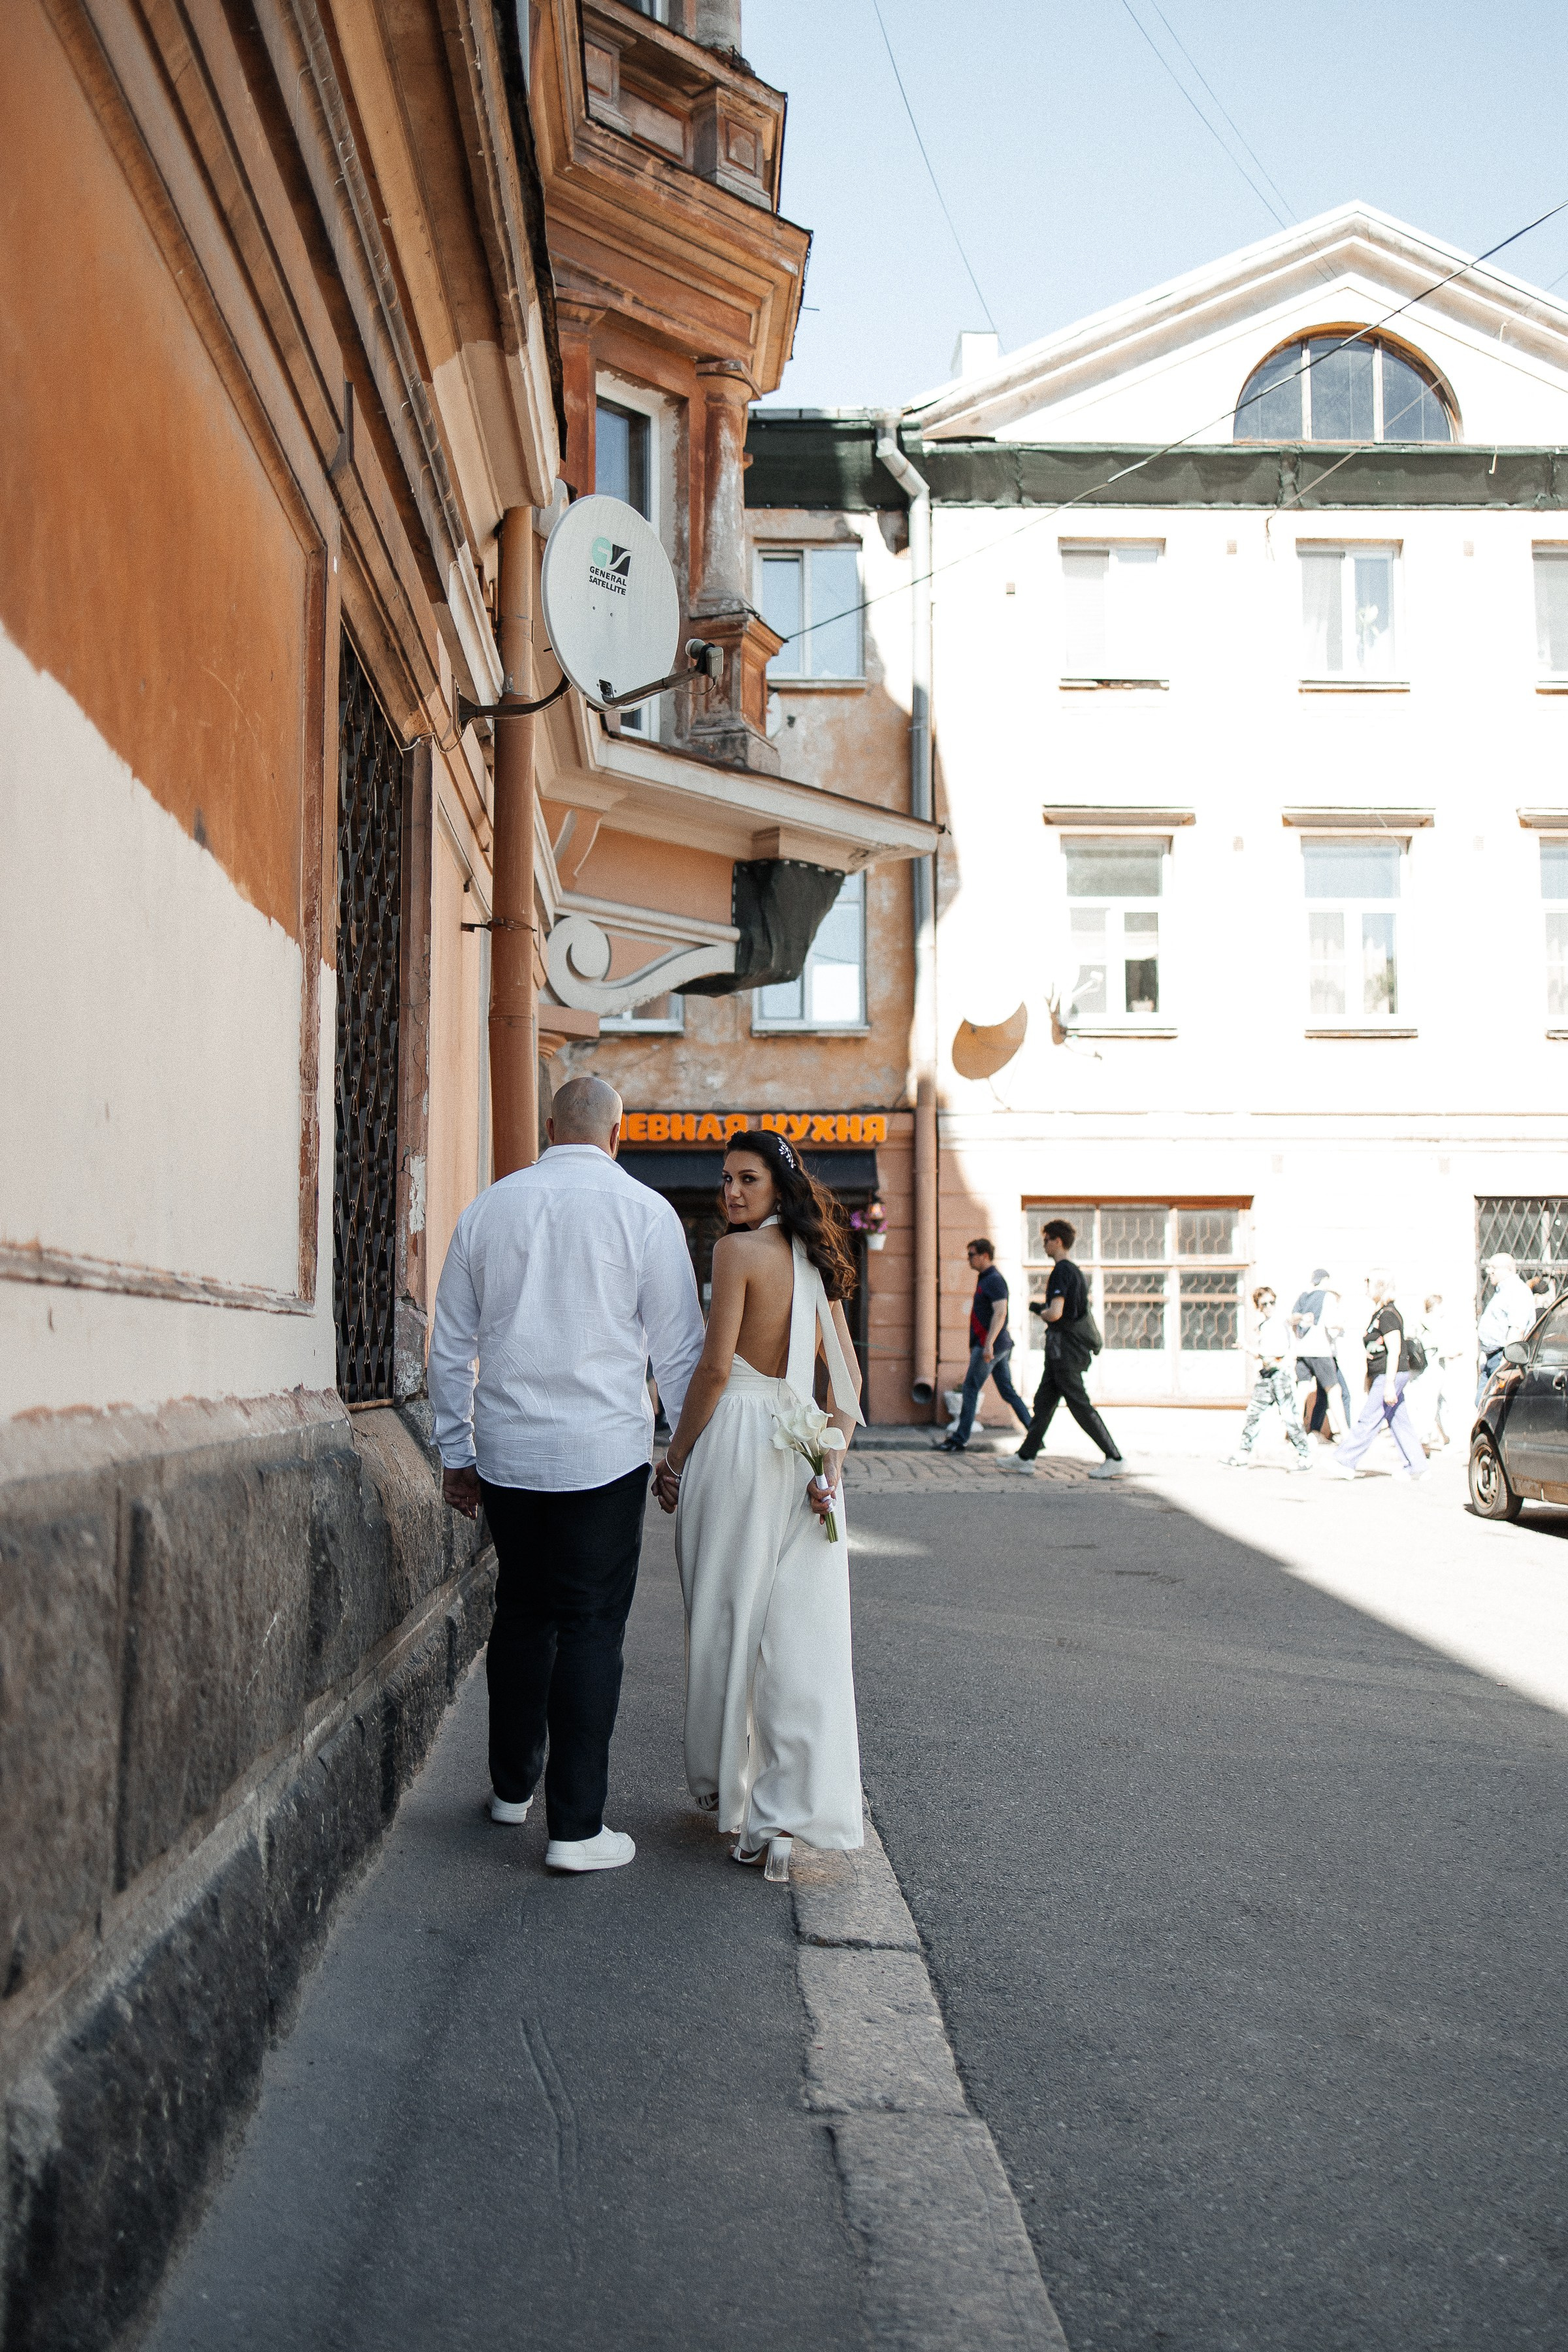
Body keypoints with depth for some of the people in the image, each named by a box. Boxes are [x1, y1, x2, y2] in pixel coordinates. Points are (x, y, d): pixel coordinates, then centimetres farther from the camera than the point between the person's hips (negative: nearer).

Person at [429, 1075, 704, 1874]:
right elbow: (677, 1349, -2)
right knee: (589, 1628, 1)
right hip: (603, 1450, -4)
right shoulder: (643, 1210, -4)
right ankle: (576, 1826, 2)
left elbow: (450, 1344, 12)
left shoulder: (488, 1207, 7)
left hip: (505, 1450, 4)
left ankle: (512, 1786, 31)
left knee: (521, 1615, 18)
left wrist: (455, 1451, 20)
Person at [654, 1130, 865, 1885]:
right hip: (800, 1448, 6)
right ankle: (788, 1813, 2)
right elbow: (849, 1376, 9)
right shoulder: (815, 1260, 11)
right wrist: (832, 1462, 5)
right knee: (799, 1632, 3)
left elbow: (714, 1368, -12)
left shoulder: (738, 1251, -10)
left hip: (736, 1441, -6)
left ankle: (729, 1792, 20)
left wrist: (674, 1458, -3)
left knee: (727, 1622, 7)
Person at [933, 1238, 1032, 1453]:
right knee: (1008, 1392, 9)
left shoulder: (994, 1280, -13)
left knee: (970, 1388, -5)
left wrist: (989, 1343, -30)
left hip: (989, 1345, -10)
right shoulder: (985, 1278, 18)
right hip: (1001, 1346, 10)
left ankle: (959, 1439, -2)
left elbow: (1000, 1313, -24)